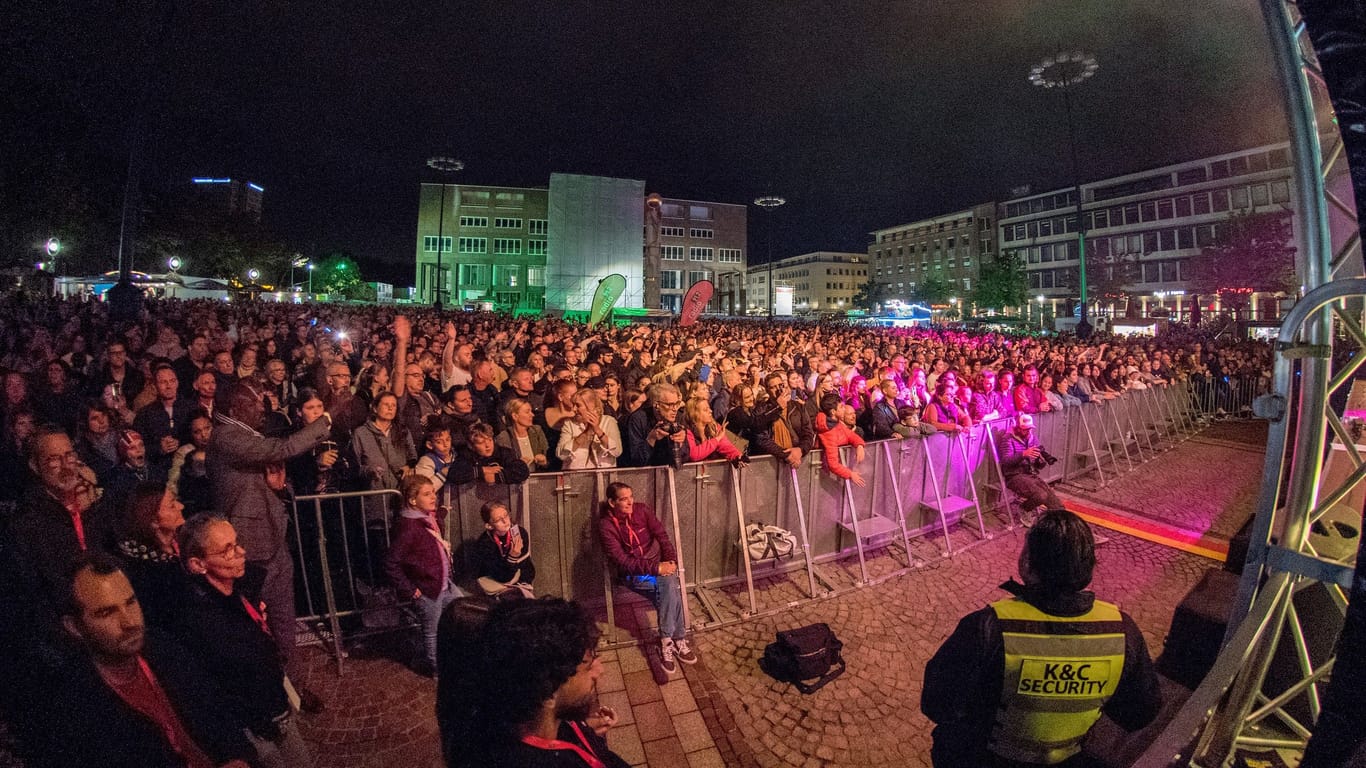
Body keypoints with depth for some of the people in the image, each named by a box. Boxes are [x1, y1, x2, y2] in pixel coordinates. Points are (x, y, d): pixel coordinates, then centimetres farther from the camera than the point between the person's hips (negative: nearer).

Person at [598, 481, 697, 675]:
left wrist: (671, 560, -17)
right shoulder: (606, 525, -14)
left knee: (669, 585, -28)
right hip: (633, 573, -3)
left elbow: (662, 535, 0)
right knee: (671, 587, -29)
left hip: (658, 562, 4)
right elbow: (621, 561, -19)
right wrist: (655, 568, -26)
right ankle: (678, 639, -16)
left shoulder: (642, 510, -3)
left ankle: (667, 642, -13)